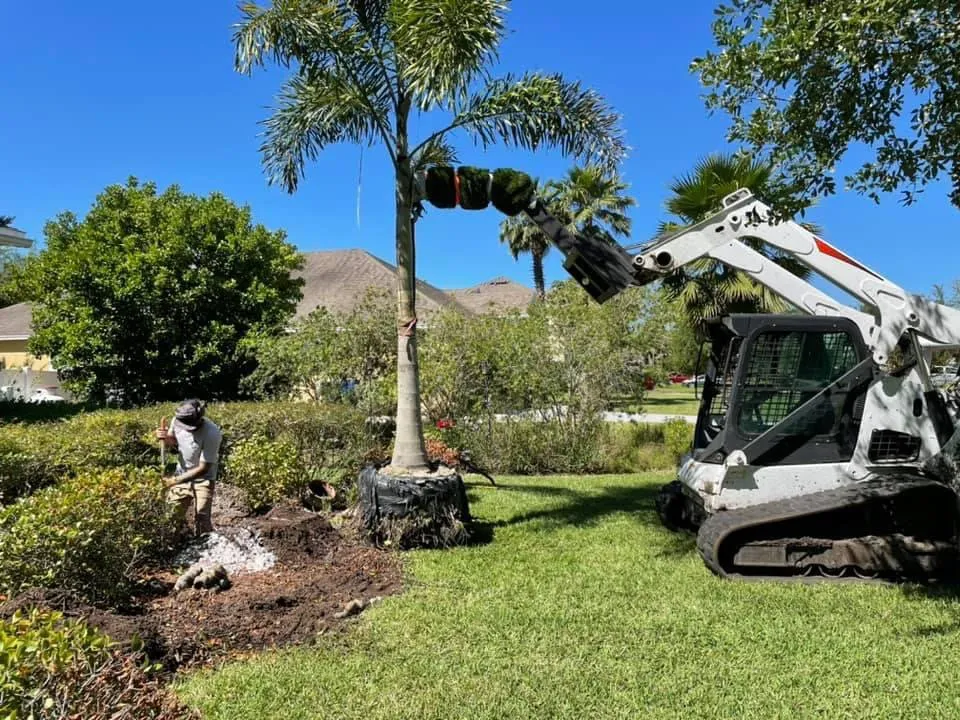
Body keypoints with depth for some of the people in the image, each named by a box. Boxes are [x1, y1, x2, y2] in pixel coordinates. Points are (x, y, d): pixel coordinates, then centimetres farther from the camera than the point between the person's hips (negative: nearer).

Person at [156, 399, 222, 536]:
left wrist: (175, 481, -25)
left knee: (202, 521, -10)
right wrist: (165, 437, -16)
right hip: (182, 474, 5)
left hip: (203, 479, -5)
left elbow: (203, 468, -23)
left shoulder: (212, 434, -31)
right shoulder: (178, 420, -16)